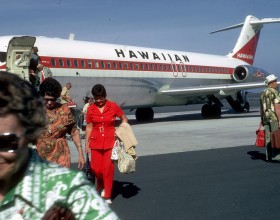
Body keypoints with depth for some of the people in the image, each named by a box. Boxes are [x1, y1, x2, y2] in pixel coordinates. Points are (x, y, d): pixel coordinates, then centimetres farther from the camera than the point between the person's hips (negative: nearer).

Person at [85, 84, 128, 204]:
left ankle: (107, 196, 9)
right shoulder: (91, 109, 1)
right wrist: (87, 143, 4)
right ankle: (101, 186, 33)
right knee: (96, 168, 1)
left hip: (110, 142, -1)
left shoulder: (113, 106, -3)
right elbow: (89, 127, 7)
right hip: (96, 143, 1)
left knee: (108, 168, -3)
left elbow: (124, 119, 9)